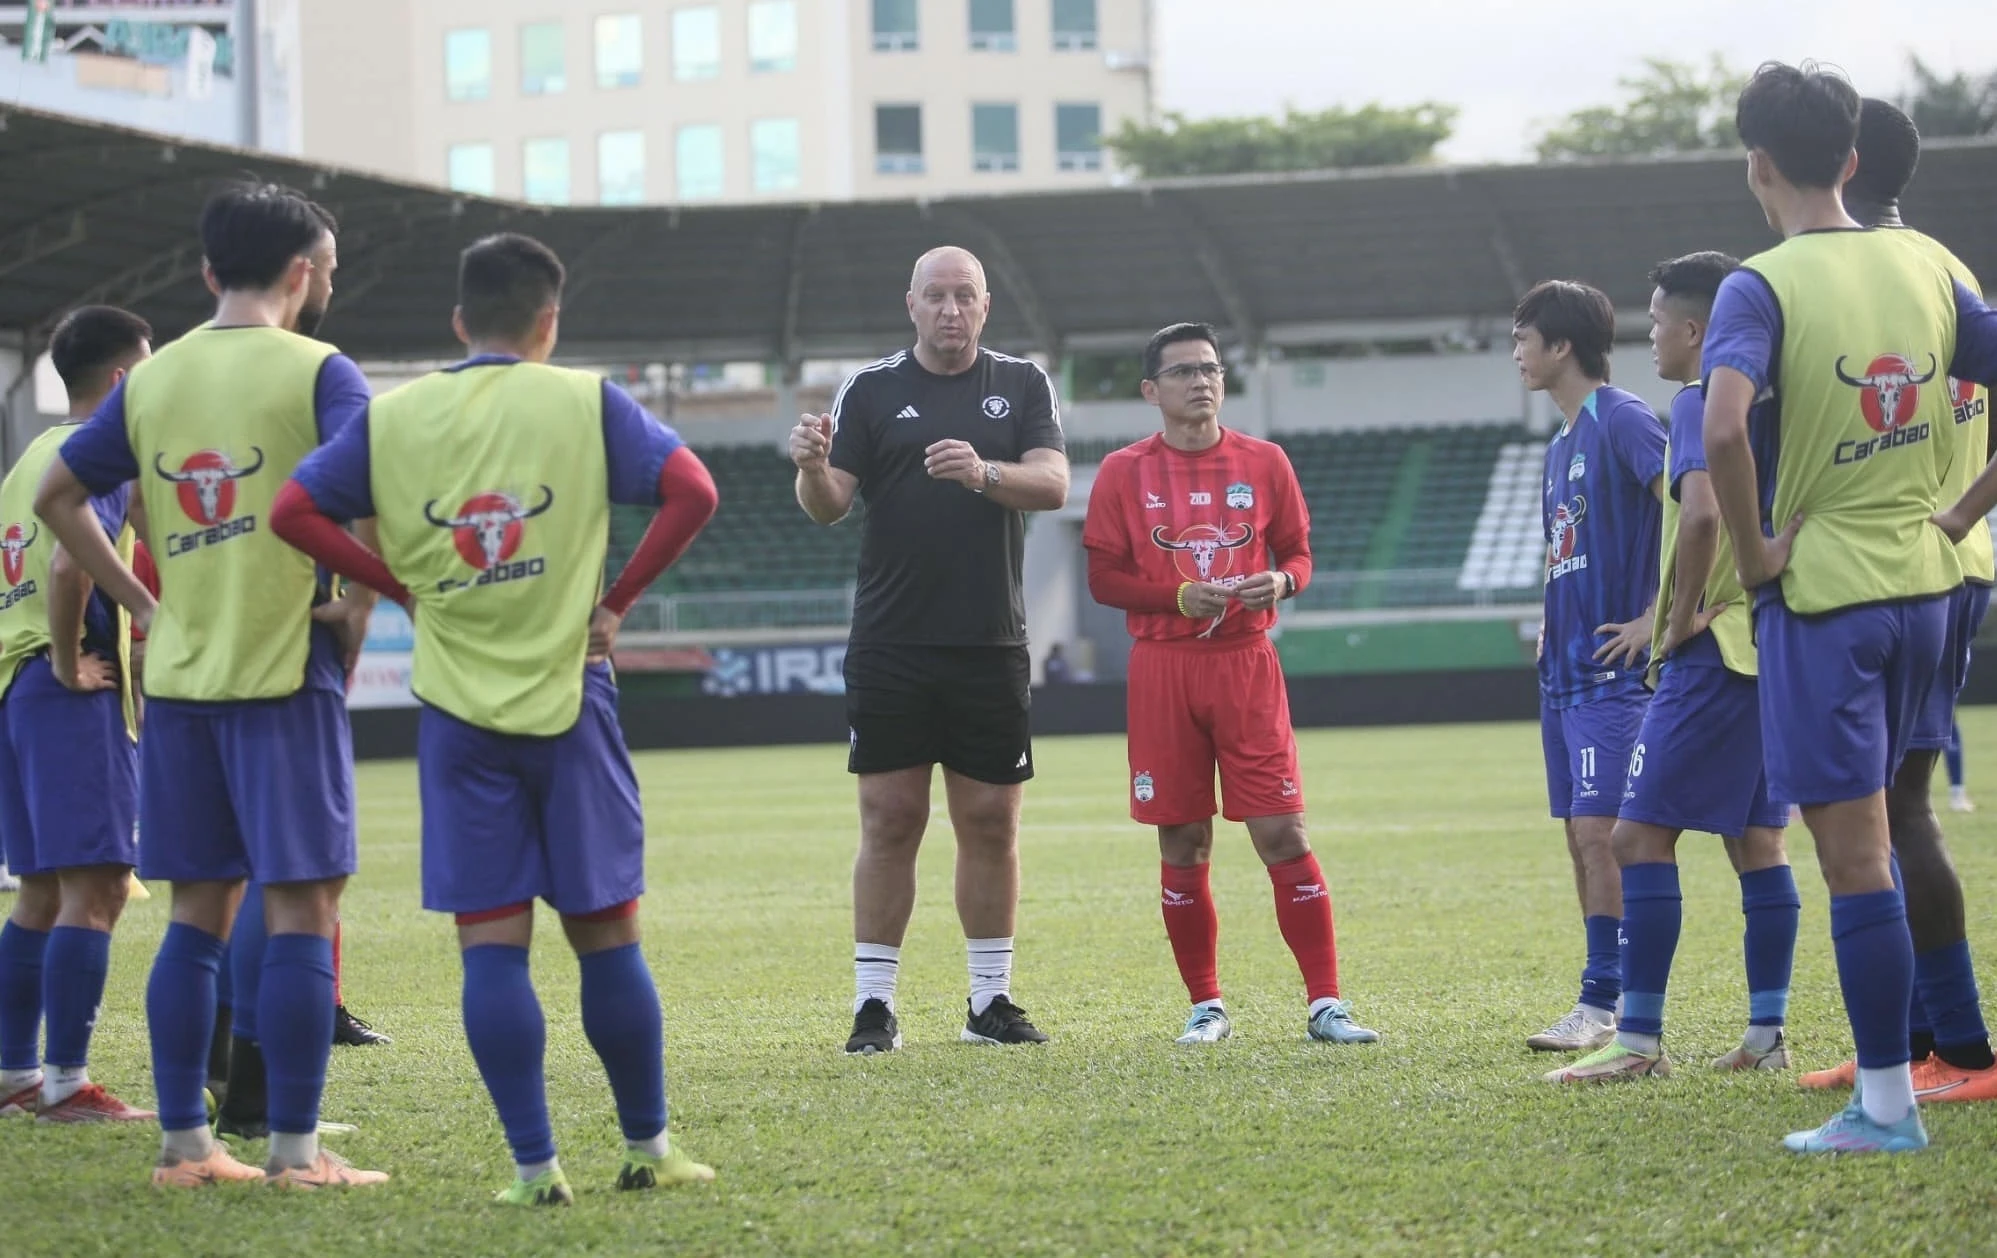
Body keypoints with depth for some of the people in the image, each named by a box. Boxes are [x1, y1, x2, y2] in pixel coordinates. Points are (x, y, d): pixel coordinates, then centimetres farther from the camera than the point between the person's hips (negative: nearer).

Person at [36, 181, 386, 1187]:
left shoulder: (153, 379, 10)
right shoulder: (317, 371, -6)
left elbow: (58, 495, 13)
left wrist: (143, 606, 13)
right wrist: (358, 606, -9)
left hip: (178, 678, 6)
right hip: (284, 673, -5)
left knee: (198, 910, 12)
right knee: (302, 907, -2)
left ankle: (182, 1140, 12)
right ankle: (294, 1149, -3)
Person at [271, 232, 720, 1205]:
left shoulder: (392, 418, 3)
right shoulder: (586, 403, -2)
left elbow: (294, 510, 1)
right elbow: (691, 492, -10)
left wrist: (405, 586, 5)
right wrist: (618, 600, -1)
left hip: (457, 714, 1)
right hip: (568, 699, -1)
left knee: (491, 945, 1)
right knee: (606, 934, 9)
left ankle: (535, 1166, -3)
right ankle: (649, 1147, 16)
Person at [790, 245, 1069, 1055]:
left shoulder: (1023, 385, 8)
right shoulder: (871, 390, 5)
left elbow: (1053, 485, -5)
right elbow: (831, 505, 0)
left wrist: (984, 473, -24)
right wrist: (813, 471, -23)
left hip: (992, 645, 1)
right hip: (891, 645, -1)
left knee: (991, 822, 5)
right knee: (890, 820, -2)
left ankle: (991, 1000, 14)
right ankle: (874, 1002, 3)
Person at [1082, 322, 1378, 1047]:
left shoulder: (1263, 463, 6)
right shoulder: (1125, 473, 2)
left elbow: (1298, 552, 11)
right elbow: (1104, 578, 0)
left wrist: (1281, 581, -12)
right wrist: (1181, 596, -14)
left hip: (1247, 665, 0)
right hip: (1162, 668, 0)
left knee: (1282, 832, -6)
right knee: (1181, 844, 3)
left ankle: (1325, 1004, -3)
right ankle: (1206, 1007, 14)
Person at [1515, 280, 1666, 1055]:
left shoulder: (1622, 422, -11)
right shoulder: (1561, 443, 18)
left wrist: (1657, 616, -21)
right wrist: (1551, 621, 14)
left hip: (1611, 670, -10)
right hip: (1564, 671, 10)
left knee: (1599, 830, -12)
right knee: (1581, 836, 8)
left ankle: (1603, 1004, -11)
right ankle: (1615, 1004, 12)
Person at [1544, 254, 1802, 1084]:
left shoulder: (1700, 402, -11)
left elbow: (1701, 515, -26)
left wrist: (1680, 619, -14)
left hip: (1714, 647, -10)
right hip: (1776, 642, 10)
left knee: (1640, 833, -8)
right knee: (1757, 841, 11)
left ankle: (1639, 1040, -11)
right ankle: (1767, 1034, 11)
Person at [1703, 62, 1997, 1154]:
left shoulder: (1762, 287, -13)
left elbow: (1724, 427, -29)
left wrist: (1754, 553, -16)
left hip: (1820, 591, -7)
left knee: (1854, 856, -4)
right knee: (1873, 837, 19)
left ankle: (1888, 1107, -3)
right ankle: (1888, 1064, 23)